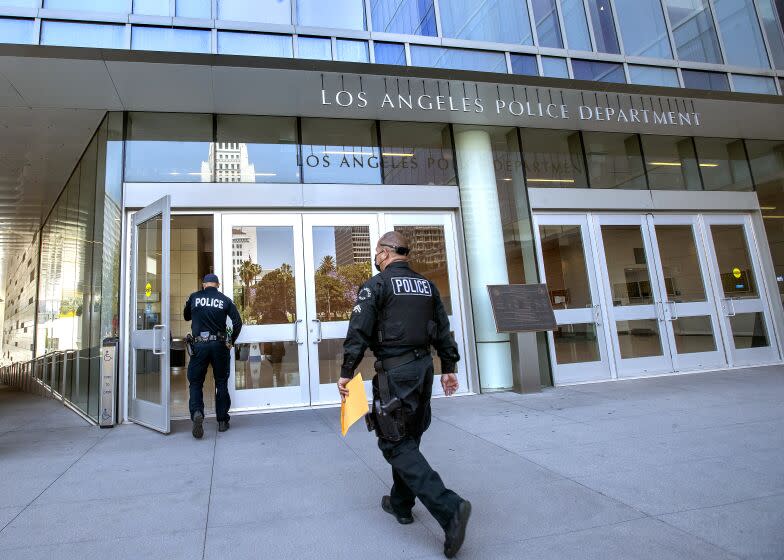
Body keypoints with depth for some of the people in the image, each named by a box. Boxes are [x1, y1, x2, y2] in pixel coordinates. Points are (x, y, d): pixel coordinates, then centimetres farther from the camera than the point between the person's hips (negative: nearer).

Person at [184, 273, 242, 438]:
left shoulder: (194, 297, 4)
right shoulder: (225, 300, 3)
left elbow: (186, 316, 20)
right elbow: (238, 322, -3)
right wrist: (231, 341, 9)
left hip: (199, 345, 0)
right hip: (219, 345, 0)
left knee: (195, 382, 9)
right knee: (221, 383, 11)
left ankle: (197, 412, -16)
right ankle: (222, 421, 14)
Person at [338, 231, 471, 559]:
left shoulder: (376, 285, -6)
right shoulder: (427, 286, 12)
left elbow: (358, 331, -14)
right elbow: (443, 330, 13)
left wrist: (346, 372, -9)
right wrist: (449, 368, 18)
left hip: (394, 371, -7)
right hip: (424, 367, 7)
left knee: (395, 443, -2)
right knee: (409, 438, 19)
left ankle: (449, 508, -13)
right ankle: (400, 504, 31)